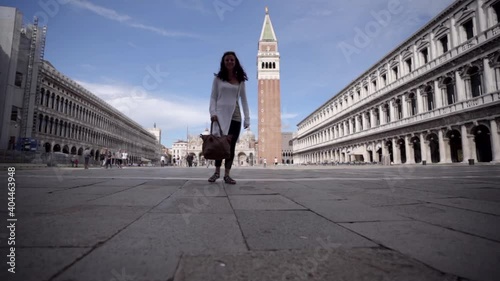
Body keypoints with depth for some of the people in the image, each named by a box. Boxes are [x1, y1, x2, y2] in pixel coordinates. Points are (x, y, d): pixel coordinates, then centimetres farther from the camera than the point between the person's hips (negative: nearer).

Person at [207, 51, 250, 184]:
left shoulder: (240, 80, 12)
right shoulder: (218, 78, 8)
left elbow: (244, 100, 10)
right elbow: (213, 97, 5)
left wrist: (247, 118, 2)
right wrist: (212, 112, -12)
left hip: (235, 116, 2)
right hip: (221, 114, -2)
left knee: (231, 145, 0)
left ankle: (227, 174, 5)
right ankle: (217, 172, 4)